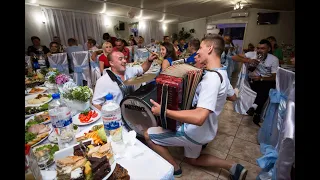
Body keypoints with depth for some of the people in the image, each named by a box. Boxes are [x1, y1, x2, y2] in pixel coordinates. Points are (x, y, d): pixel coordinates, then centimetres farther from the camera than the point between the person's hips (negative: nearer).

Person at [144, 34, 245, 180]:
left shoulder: (211, 78, -30)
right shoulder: (222, 73, 1)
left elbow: (199, 117, -40)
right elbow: (232, 96, 18)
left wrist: (164, 111, -35)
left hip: (196, 132, -9)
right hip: (203, 130, 10)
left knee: (148, 135, -2)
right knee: (191, 159, 32)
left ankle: (174, 168, 16)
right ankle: (232, 167, 24)